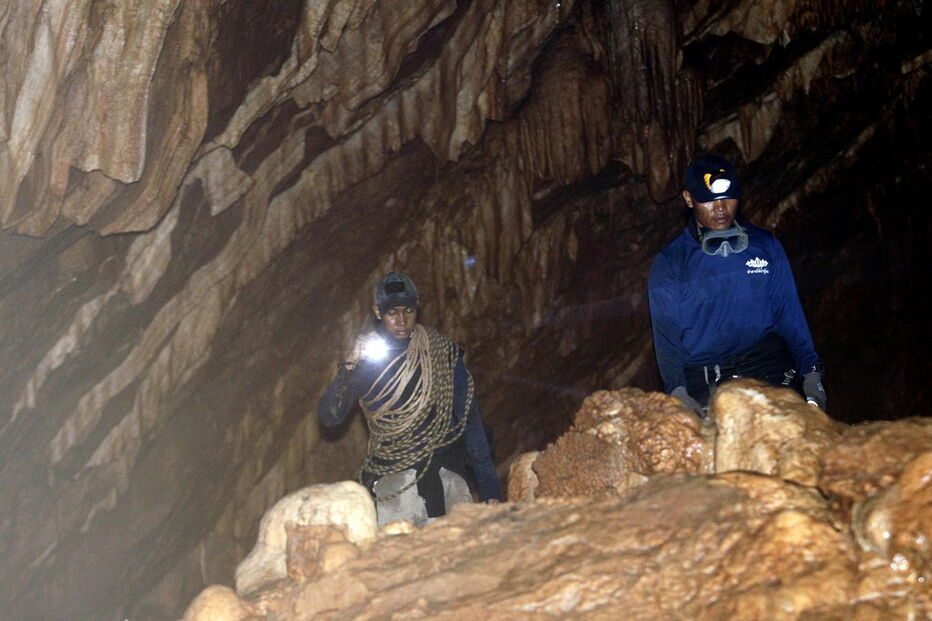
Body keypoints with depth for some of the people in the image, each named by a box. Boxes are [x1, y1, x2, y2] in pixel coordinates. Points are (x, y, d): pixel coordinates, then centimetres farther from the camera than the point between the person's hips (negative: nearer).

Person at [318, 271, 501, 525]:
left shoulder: (441, 352, 2)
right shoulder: (365, 361, 3)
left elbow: (469, 422, 2)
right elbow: (329, 418, -4)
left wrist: (489, 488, -2)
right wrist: (350, 365, -16)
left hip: (444, 474, 0)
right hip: (392, 482, 0)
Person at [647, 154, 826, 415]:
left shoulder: (765, 245, 12)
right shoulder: (669, 263, 6)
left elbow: (789, 315, 13)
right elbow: (666, 335, 0)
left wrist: (811, 371, 2)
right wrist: (678, 392, -15)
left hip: (771, 371, 2)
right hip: (704, 384, -1)